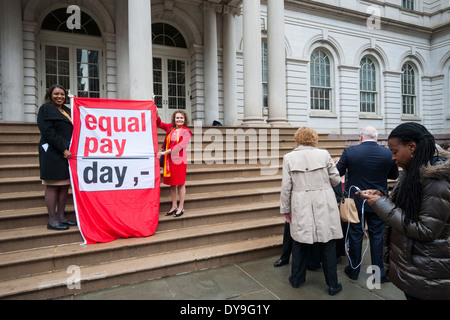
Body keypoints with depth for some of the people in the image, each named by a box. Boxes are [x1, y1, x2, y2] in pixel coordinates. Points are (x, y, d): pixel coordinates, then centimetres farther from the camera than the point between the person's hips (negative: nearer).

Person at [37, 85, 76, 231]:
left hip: (67, 152, 7)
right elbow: (48, 131, -12)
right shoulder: (46, 109, -1)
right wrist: (63, 149, -18)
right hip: (52, 153, -7)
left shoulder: (67, 110, 20)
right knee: (53, 186, -3)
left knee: (65, 185, 7)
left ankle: (61, 216, 15)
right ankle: (52, 220, 2)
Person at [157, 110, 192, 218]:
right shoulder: (170, 127, 10)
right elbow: (159, 123, 22)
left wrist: (164, 152, -18)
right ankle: (174, 206, 21)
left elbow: (179, 146, -15)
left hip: (179, 160, -5)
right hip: (169, 160, 5)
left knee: (180, 184, 0)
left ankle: (181, 208, 10)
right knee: (172, 184, 10)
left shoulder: (186, 132, -5)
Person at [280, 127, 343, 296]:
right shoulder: (323, 154, -4)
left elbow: (286, 186, -3)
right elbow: (336, 180, 3)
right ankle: (332, 284, 22)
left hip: (301, 207, 0)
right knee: (327, 244, 11)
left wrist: (285, 209, 6)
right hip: (324, 205, 0)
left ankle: (296, 279, 29)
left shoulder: (289, 157, -4)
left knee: (299, 242, 14)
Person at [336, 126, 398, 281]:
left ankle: (353, 270, 24)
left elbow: (338, 172, -4)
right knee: (377, 236, 12)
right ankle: (379, 272, 23)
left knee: (355, 236, 11)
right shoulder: (388, 153, -8)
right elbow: (394, 175, 6)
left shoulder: (349, 151, -14)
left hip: (355, 201, -1)